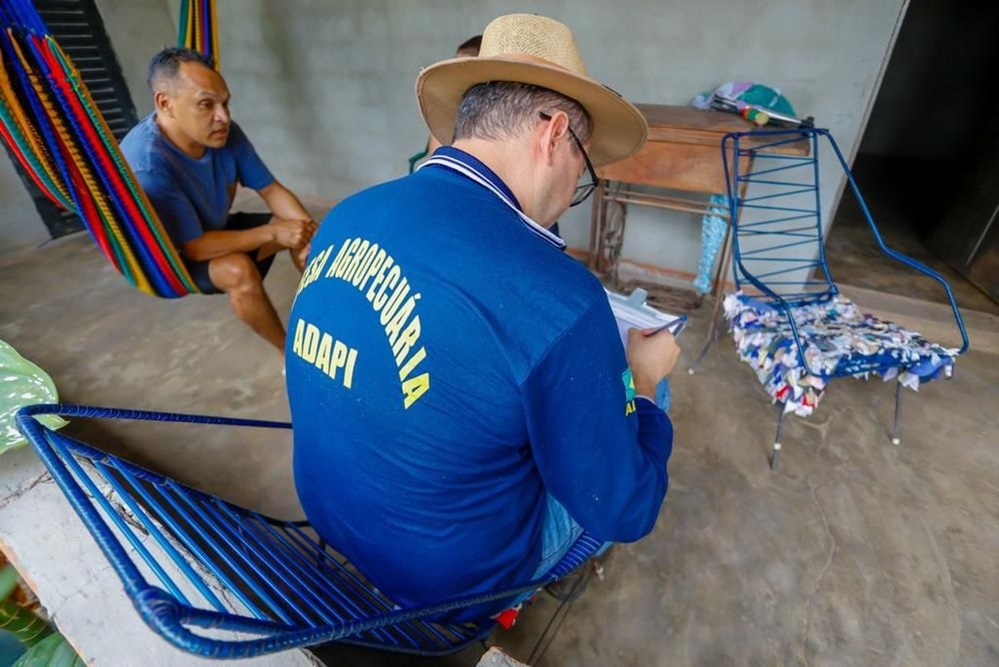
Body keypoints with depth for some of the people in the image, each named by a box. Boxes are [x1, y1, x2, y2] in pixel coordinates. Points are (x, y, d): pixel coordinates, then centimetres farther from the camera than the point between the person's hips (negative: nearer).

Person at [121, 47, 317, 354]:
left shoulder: (226, 133, -18)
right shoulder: (145, 164, -34)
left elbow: (271, 190, -11)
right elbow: (194, 247, -32)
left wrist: (308, 227, -30)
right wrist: (272, 232, -35)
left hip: (218, 228, 7)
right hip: (173, 256, -6)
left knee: (300, 231, -8)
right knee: (238, 269, -35)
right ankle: (291, 352, -18)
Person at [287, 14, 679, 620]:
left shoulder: (345, 217, -10)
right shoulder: (556, 296, -34)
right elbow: (623, 513, -19)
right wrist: (640, 379, -3)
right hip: (453, 576, -5)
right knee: (644, 405, 14)